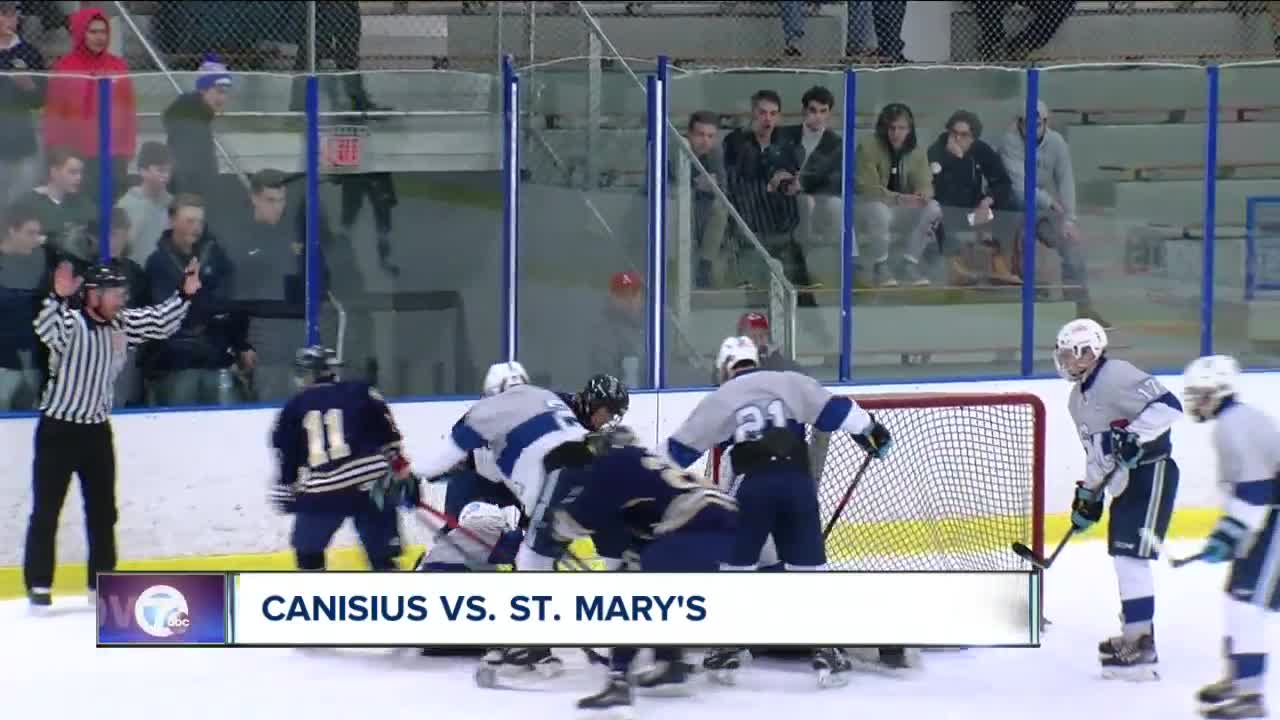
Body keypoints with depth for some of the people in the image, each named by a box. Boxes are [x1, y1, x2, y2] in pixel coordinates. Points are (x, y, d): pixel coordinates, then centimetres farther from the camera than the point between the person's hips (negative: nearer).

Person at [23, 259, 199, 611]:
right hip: (58, 430, -7)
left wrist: (184, 294, -4)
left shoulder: (123, 323, 0)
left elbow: (161, 323, 9)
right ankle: (38, 585, 3)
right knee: (46, 511, -2)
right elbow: (46, 330, -41)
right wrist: (59, 297, -57)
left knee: (103, 511, 11)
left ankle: (101, 583, 20)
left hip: (97, 430, 7)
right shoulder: (70, 324, -20)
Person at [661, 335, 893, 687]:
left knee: (736, 566, 14)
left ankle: (725, 649, 14)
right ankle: (827, 651, 1)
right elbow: (832, 409, 8)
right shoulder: (788, 383, 14)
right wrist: (871, 431, 20)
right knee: (810, 567, 7)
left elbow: (680, 449, 16)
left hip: (752, 486, -1)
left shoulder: (718, 400, 14)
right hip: (797, 483, 1)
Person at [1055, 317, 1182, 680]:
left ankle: (1142, 648, -16)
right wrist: (1088, 492, 21)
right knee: (1121, 553, 17)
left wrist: (1133, 434, -32)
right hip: (1124, 480, 10)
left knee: (1132, 554, -15)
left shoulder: (1117, 376, -16)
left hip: (1152, 471, -10)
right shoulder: (1077, 398, 16)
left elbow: (1168, 405, -26)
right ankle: (1134, 633, 30)